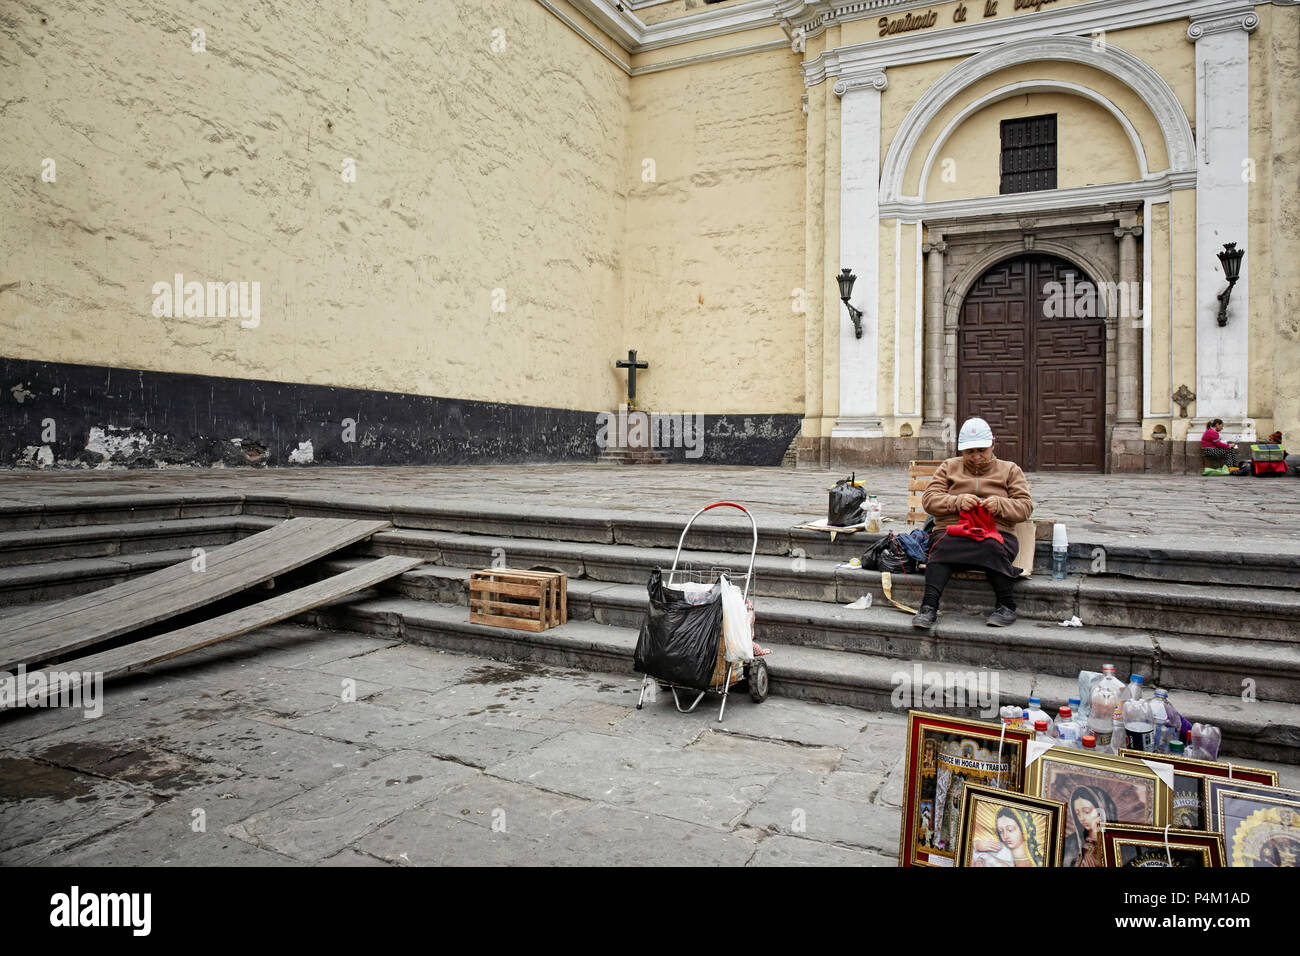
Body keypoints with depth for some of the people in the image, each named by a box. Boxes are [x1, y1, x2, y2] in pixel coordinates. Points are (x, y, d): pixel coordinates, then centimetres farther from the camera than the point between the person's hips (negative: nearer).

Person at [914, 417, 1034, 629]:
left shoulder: (1010, 470, 21)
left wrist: (1000, 505, -10)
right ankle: (929, 607, -42)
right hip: (951, 532, 0)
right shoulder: (949, 467, 21)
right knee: (942, 548, -36)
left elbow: (1025, 507, 11)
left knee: (991, 548, -37)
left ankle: (1006, 606, -24)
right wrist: (957, 501, -11)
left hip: (996, 533, 0)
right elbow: (929, 500, 8)